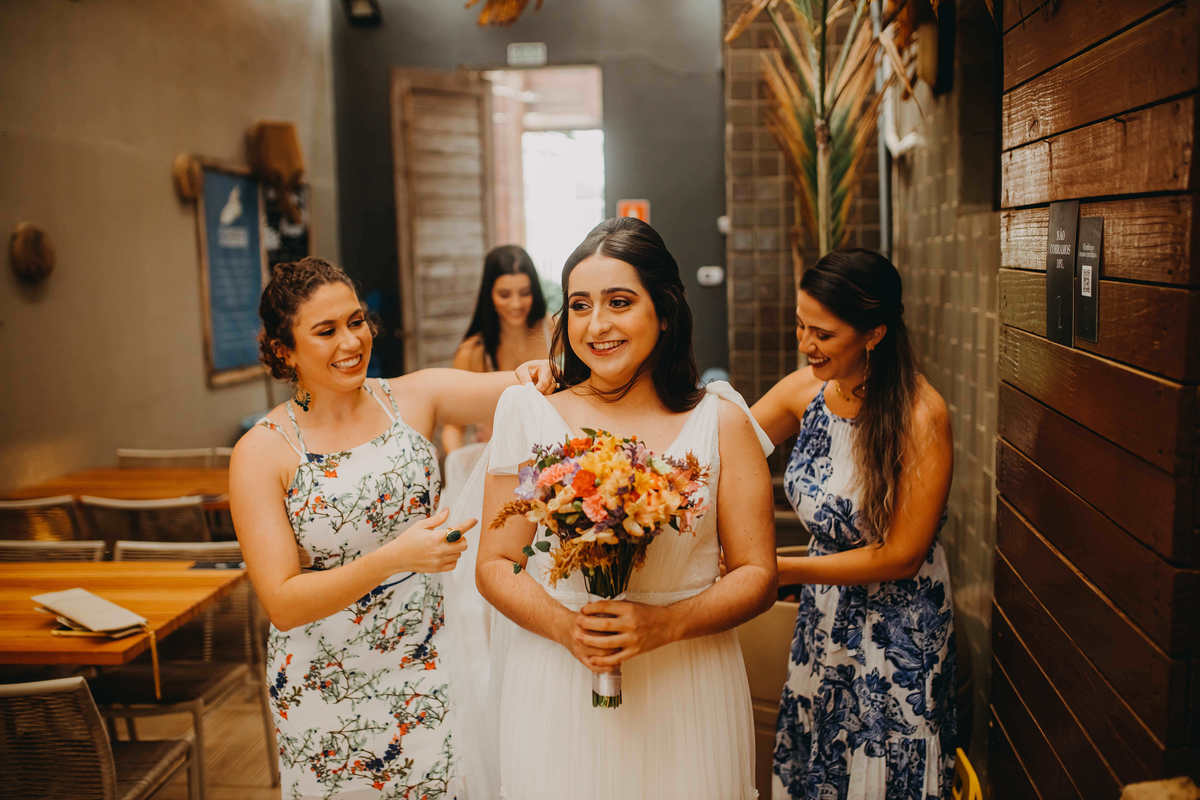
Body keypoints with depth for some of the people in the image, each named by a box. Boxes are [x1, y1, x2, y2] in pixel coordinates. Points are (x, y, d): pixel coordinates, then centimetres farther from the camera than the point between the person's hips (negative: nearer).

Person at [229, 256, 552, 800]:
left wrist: (539, 371, -33)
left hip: (427, 669, 2)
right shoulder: (261, 454, -12)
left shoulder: (414, 399, -3)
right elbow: (282, 603, -16)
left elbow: (527, 387, -9)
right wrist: (393, 558, -29)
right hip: (327, 689, -2)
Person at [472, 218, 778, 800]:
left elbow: (757, 575, -1)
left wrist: (666, 624, -17)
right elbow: (495, 565, 1)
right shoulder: (531, 416, 0)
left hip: (687, 698, 0)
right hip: (557, 695, 0)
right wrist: (564, 627, -16)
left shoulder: (720, 420, -1)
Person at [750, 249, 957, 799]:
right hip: (823, 615, 5)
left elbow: (902, 555, -20)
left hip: (897, 629, -5)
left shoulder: (919, 414, -22)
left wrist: (783, 569, -21)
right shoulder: (805, 390, -6)